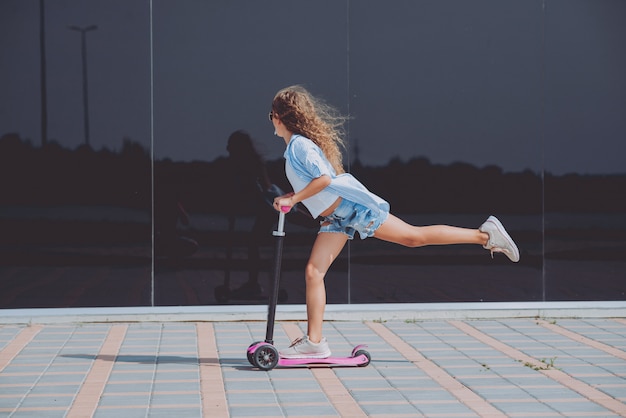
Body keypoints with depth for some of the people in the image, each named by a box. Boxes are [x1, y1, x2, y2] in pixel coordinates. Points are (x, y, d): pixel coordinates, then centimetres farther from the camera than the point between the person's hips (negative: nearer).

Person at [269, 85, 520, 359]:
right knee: (313, 271, 0)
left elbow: (324, 178, -25)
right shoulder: (296, 146, 15)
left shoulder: (299, 144, -15)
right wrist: (291, 198, 15)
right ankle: (314, 342, 0)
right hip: (336, 218, 10)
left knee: (414, 236, -6)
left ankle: (485, 235, 4)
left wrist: (293, 199, -18)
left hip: (352, 205, -10)